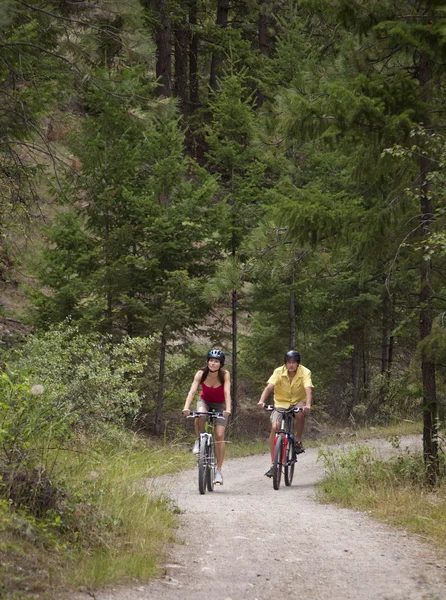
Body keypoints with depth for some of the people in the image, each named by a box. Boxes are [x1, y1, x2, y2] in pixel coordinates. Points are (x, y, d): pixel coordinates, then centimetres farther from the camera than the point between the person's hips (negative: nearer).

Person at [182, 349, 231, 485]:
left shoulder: (225, 374, -24)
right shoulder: (201, 374, -23)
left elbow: (227, 392, -34)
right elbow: (192, 391, -32)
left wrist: (228, 409, -51)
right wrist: (186, 407, -47)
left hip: (220, 404, -1)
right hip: (205, 401, 1)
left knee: (219, 435, -13)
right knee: (199, 415, -36)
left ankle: (219, 470, -6)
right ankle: (199, 441, -11)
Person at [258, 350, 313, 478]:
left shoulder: (305, 372, -15)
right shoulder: (279, 372, -13)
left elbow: (308, 389, -29)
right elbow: (269, 387, -25)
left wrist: (308, 405, -48)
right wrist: (262, 400, -43)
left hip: (298, 402, -1)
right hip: (281, 403, 1)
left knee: (300, 413, -37)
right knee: (274, 427, -20)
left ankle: (298, 441, -12)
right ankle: (273, 463, -13)